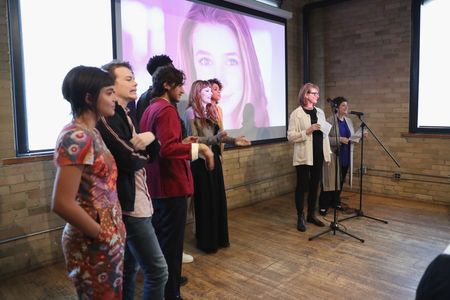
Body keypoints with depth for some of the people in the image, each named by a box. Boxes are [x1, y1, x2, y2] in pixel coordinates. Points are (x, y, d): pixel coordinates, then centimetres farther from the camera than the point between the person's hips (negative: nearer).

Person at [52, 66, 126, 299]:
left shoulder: (91, 133, 6)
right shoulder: (77, 137, -21)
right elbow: (62, 204, -25)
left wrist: (111, 233, 8)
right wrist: (102, 235, -14)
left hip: (108, 239, 8)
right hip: (93, 244, -8)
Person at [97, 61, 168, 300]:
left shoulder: (124, 115, 15)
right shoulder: (107, 118, -16)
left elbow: (152, 154, 13)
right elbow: (130, 160, -25)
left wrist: (149, 138, -10)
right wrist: (140, 149, -2)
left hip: (132, 203, 10)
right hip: (130, 205, -10)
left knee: (129, 267, 20)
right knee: (157, 271, -4)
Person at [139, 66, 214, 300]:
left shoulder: (149, 109, 14)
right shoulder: (167, 110, -16)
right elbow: (167, 149, -28)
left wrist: (184, 142, 15)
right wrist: (198, 147, -25)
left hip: (155, 184, 10)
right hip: (171, 184, -10)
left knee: (160, 239, 22)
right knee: (172, 241, 2)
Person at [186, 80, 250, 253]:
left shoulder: (211, 110, 12)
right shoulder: (191, 111, -8)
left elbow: (217, 135, 11)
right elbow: (194, 139, -15)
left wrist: (233, 140, -1)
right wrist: (216, 138, -27)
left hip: (214, 158, 7)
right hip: (201, 160, -7)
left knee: (218, 198, 11)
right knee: (205, 200, 2)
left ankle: (219, 237, 25)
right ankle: (206, 241, 16)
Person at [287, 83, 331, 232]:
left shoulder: (320, 112, 11)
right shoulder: (297, 113, -7)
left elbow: (325, 133, 14)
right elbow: (290, 136, -13)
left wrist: (328, 152, 10)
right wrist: (307, 131, -23)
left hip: (318, 155, 6)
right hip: (304, 156, -6)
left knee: (314, 185, 12)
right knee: (302, 186, 2)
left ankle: (311, 215, 25)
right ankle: (300, 218, 13)